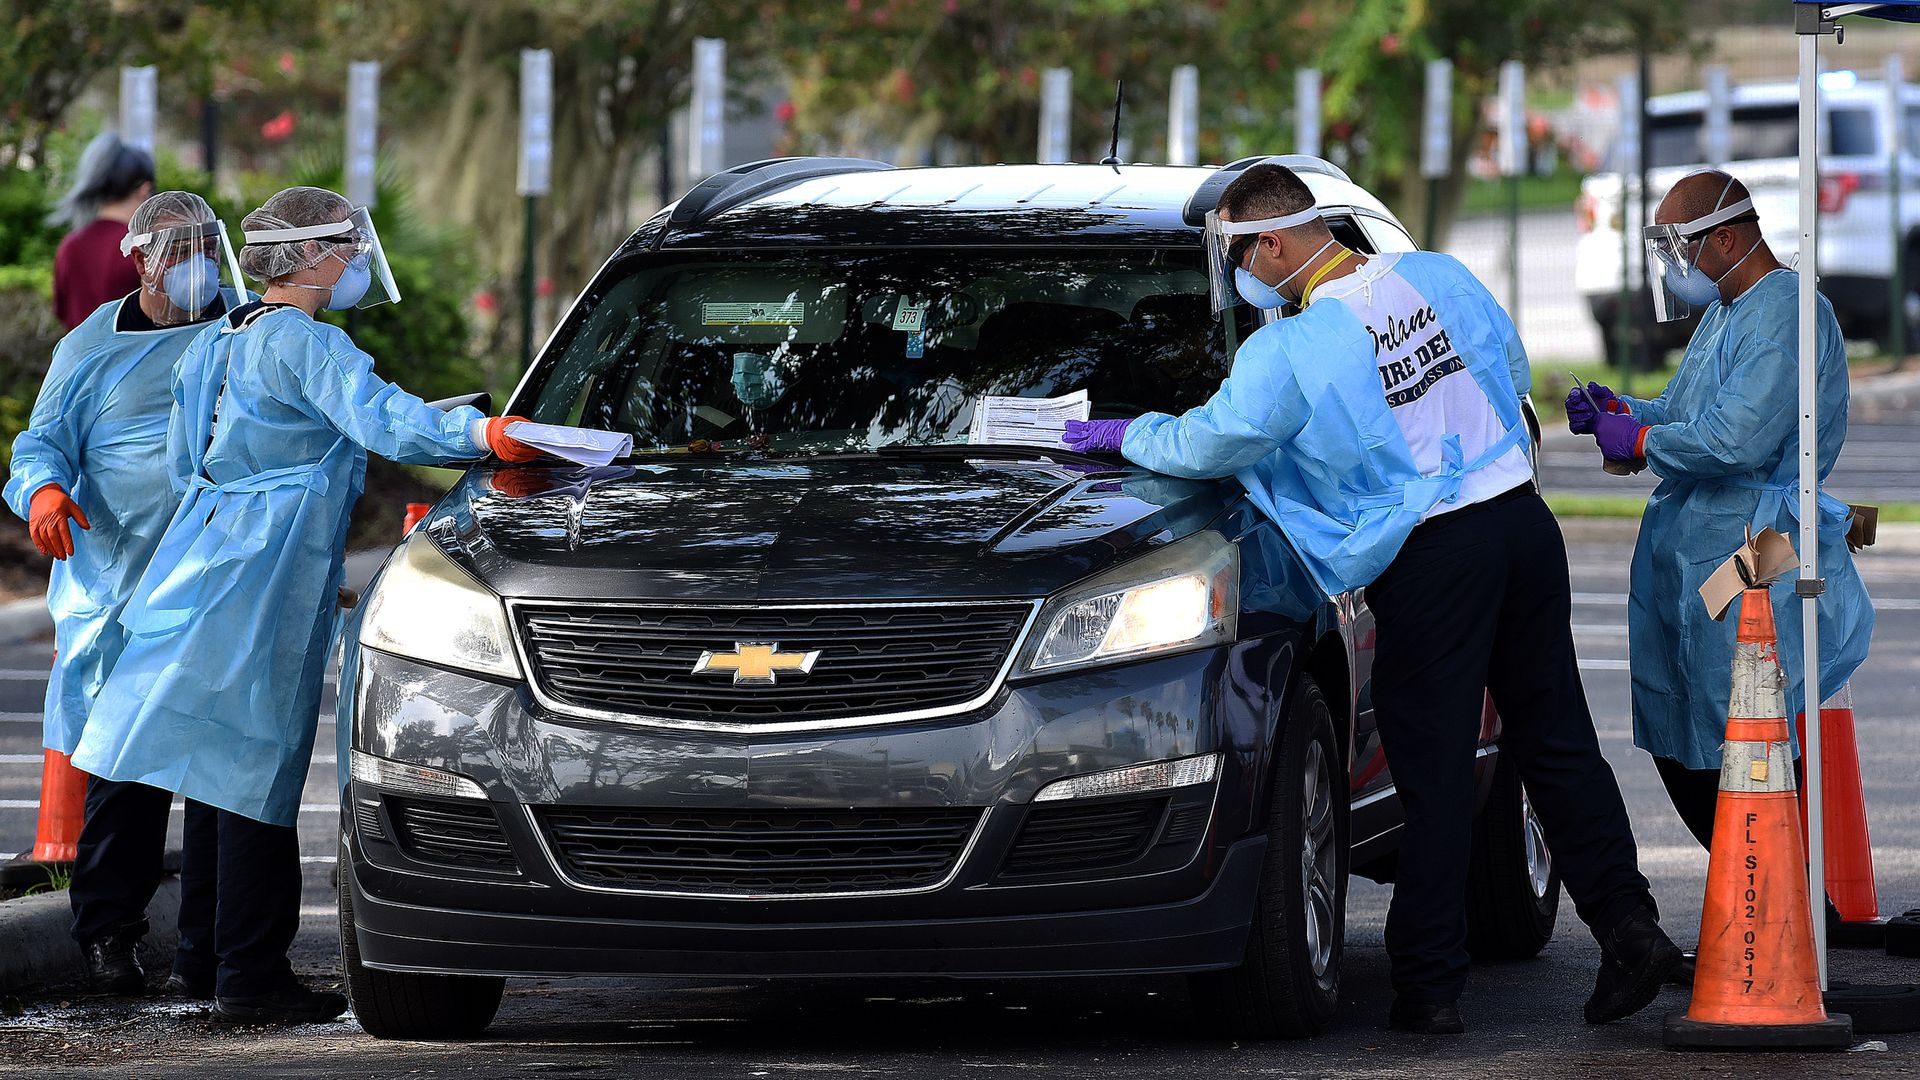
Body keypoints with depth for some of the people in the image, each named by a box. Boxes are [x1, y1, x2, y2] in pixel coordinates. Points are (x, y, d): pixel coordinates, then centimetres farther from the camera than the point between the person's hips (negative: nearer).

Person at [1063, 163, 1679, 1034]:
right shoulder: (1440, 278, 6)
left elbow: (1211, 444, -5)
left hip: (1433, 560, -5)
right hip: (1526, 520, 5)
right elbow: (1511, 370, 19)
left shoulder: (1289, 353, -12)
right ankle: (1627, 924, 4)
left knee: (1435, 776, 0)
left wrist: (1126, 435, 12)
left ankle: (1429, 985, 4)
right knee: (1557, 742, 11)